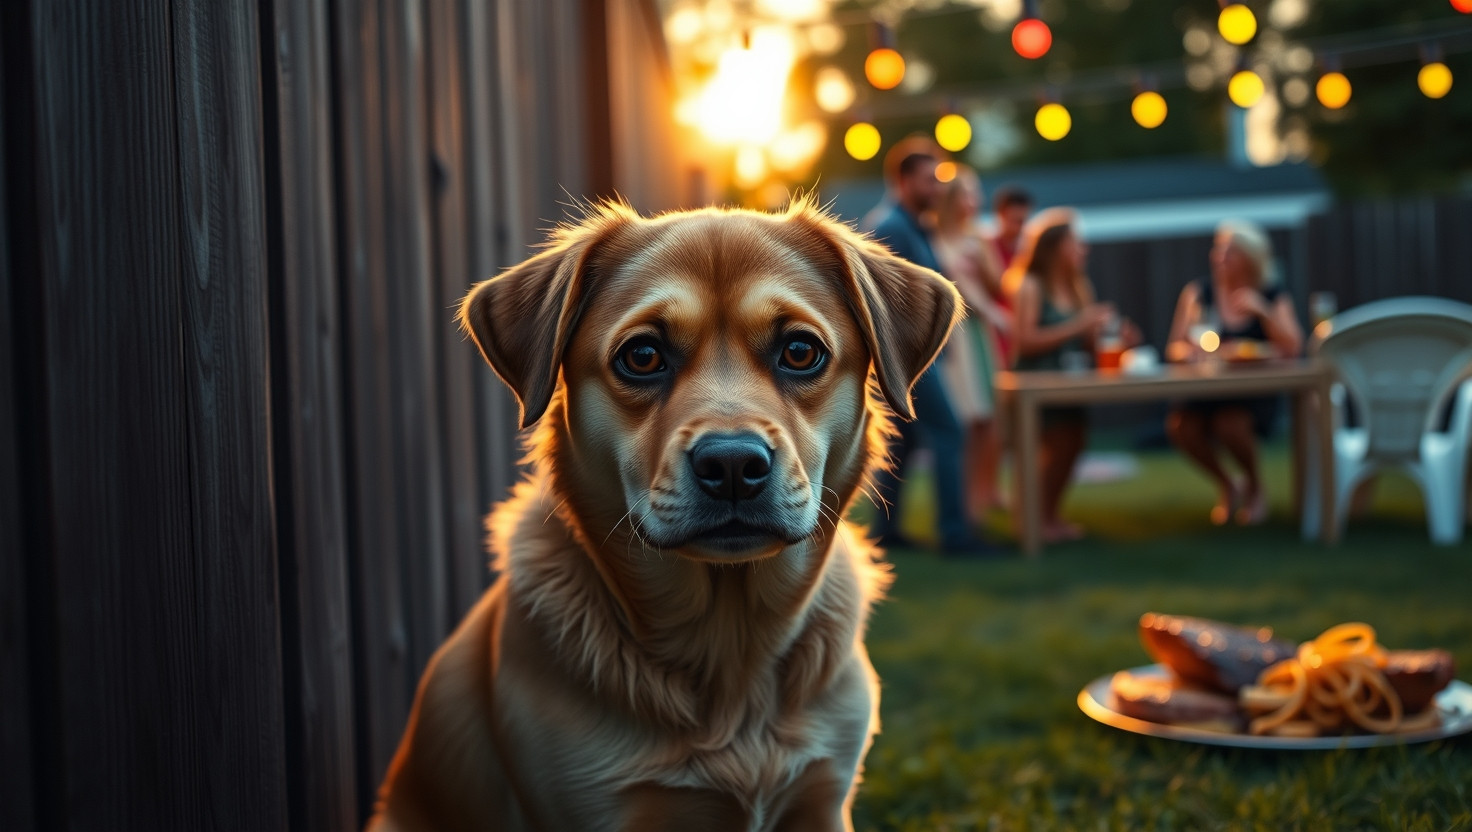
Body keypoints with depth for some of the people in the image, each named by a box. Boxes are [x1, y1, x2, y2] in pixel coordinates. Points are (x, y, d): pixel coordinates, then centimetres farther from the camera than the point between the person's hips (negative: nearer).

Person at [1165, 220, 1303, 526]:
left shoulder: (1272, 296, 5)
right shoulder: (1197, 293, 7)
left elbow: (1291, 348, -8)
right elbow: (1175, 348, 2)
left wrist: (1262, 311, -19)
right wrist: (1191, 349, -22)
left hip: (1255, 394, -2)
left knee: (1230, 423, -34)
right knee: (1180, 424, -30)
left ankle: (1255, 487, 3)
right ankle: (1226, 486, 4)